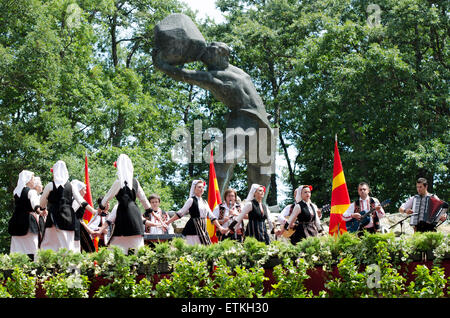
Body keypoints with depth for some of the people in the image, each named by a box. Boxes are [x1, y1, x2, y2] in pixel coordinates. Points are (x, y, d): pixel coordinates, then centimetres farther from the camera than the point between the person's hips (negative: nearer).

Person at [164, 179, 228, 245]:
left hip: (203, 229, 7)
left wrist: (220, 227, 14)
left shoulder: (204, 202, 17)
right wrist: (168, 222, -7)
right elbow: (180, 213, -3)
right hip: (194, 228, -7)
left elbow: (211, 216, 19)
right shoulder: (191, 200, -3)